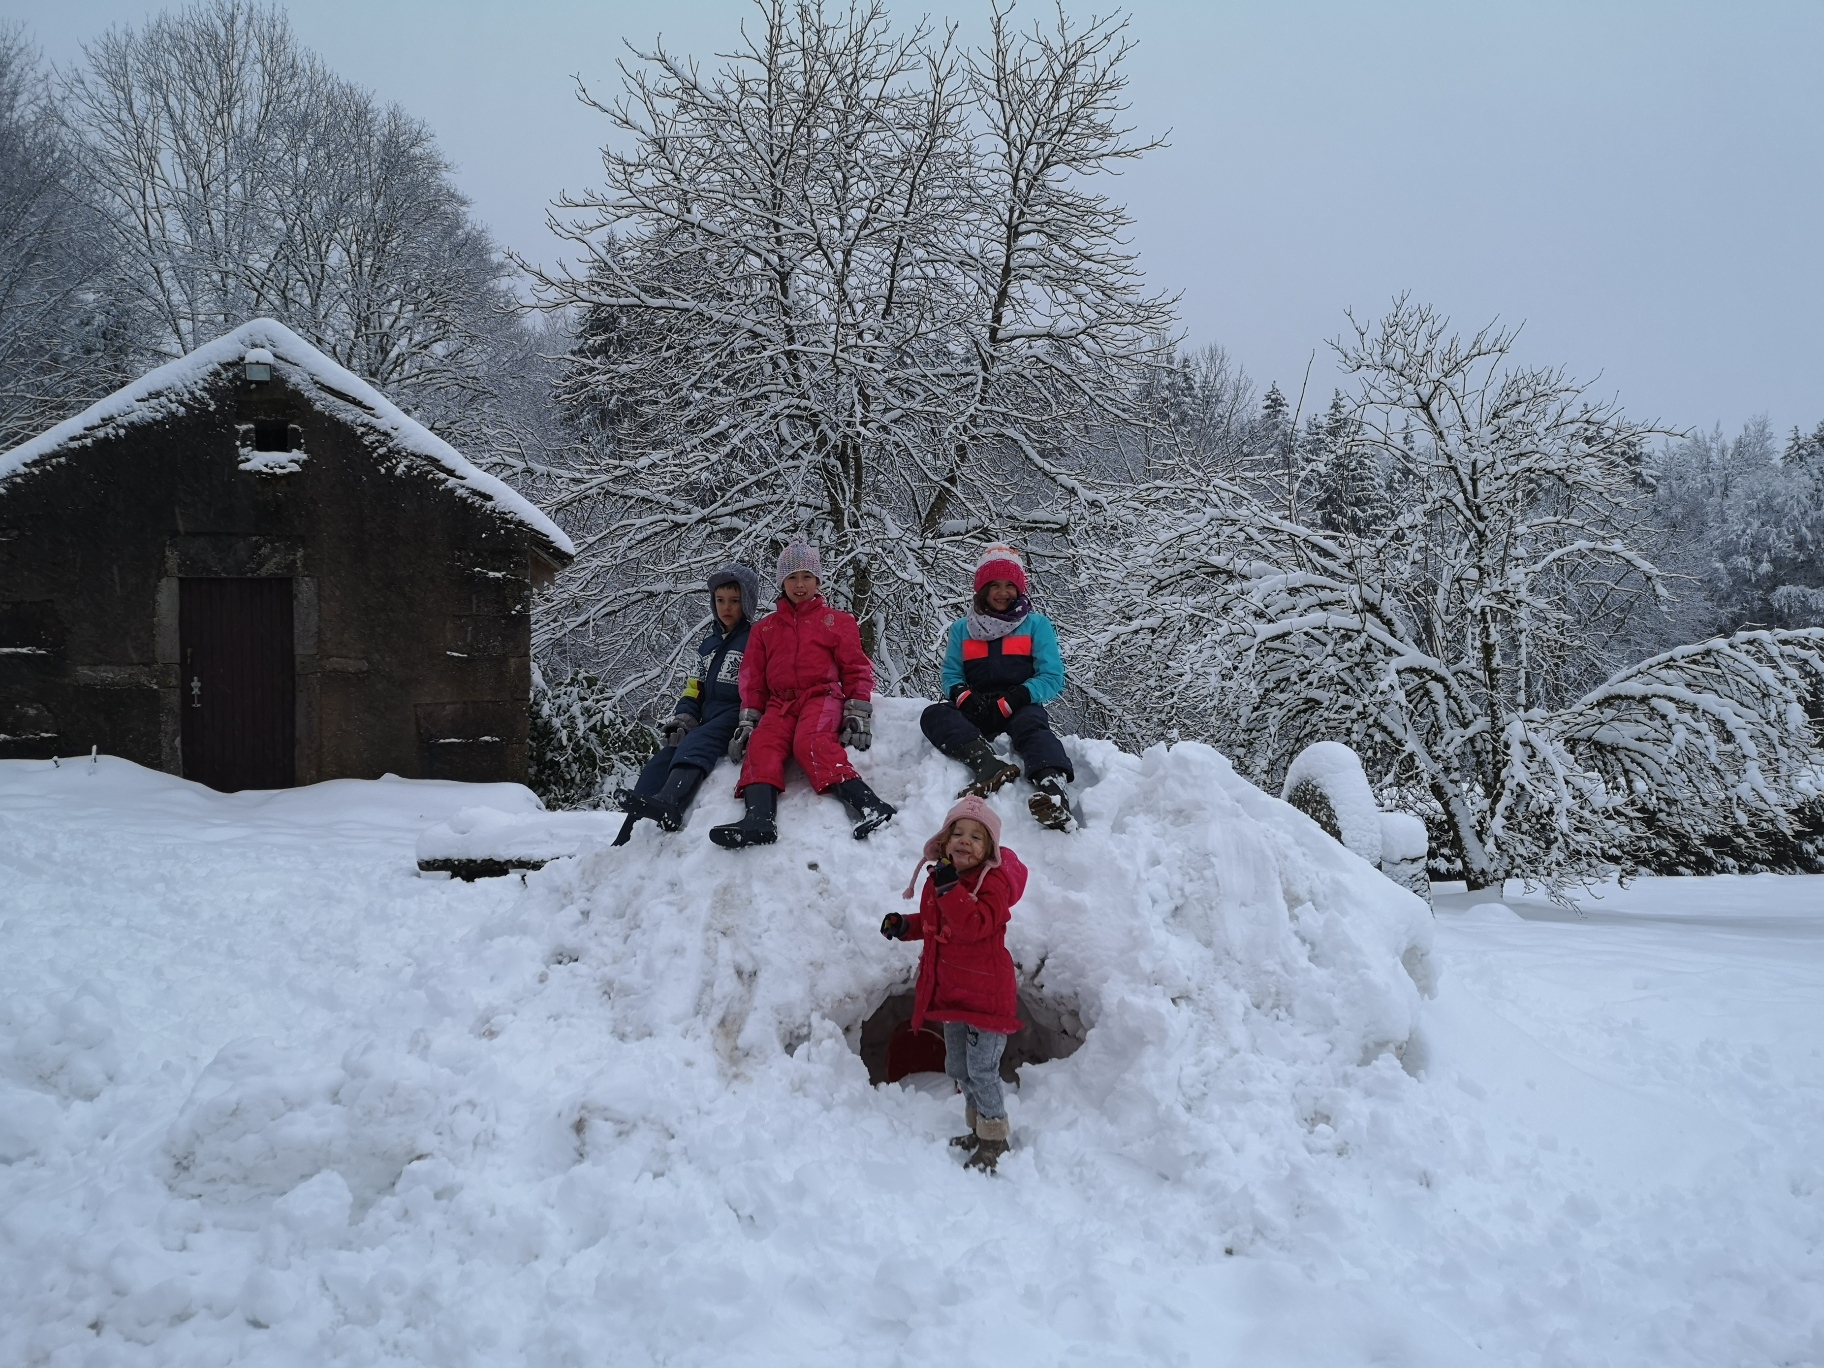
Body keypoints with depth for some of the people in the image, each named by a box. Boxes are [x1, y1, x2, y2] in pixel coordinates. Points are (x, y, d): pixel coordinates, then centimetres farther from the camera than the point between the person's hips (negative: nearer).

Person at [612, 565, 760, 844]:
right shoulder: (709, 644, 25)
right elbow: (695, 688, 23)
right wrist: (683, 717, 3)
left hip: (736, 719, -7)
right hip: (708, 723, 7)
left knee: (696, 743, -36)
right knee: (659, 766, -13)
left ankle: (669, 803, -65)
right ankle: (628, 838, -22)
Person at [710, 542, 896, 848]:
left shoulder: (838, 621, 17)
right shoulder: (764, 628, 24)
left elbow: (856, 669, 12)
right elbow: (753, 679, 20)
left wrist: (858, 713, -2)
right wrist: (747, 721, 8)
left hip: (822, 696, -3)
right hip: (780, 704, 3)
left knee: (811, 742, -36)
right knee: (762, 745, -30)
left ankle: (867, 804, -51)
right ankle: (759, 818, -53)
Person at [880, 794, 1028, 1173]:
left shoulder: (995, 881, -19)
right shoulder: (940, 877, 4)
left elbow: (974, 925, -35)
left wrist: (950, 887, -42)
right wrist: (904, 926, 2)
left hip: (987, 992, -9)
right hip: (951, 991, 9)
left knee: (981, 1069, -5)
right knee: (958, 1067, 20)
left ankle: (995, 1137, 12)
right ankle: (977, 1127, 37)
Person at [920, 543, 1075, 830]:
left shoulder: (1037, 625, 11)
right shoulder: (963, 629, 20)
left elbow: (1052, 678, 1)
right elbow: (951, 675, 14)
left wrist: (1012, 700, -15)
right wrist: (964, 696, -12)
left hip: (1020, 709, -3)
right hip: (976, 714, 3)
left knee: (1031, 725, -38)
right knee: (934, 715, -27)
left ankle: (1053, 787, -68)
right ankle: (988, 764, -51)